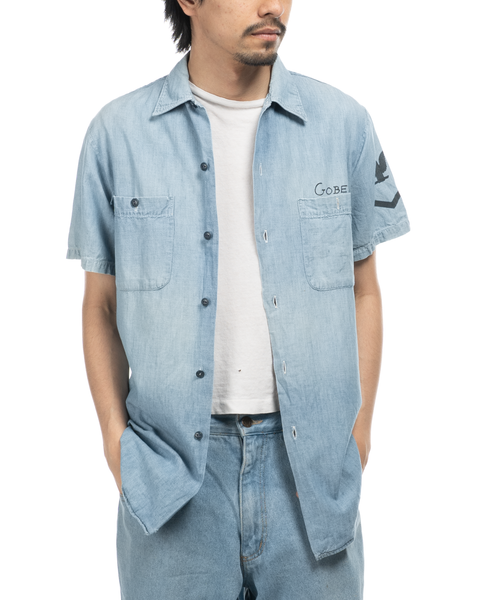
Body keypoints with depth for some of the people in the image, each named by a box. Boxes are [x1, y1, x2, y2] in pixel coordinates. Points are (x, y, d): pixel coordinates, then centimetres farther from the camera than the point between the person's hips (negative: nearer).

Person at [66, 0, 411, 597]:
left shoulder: (344, 123, 2)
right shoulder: (119, 133, 0)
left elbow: (363, 289, 8)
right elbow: (101, 303, 5)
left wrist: (361, 426, 4)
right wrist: (115, 436, 0)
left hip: (310, 458, 1)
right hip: (172, 465, -1)